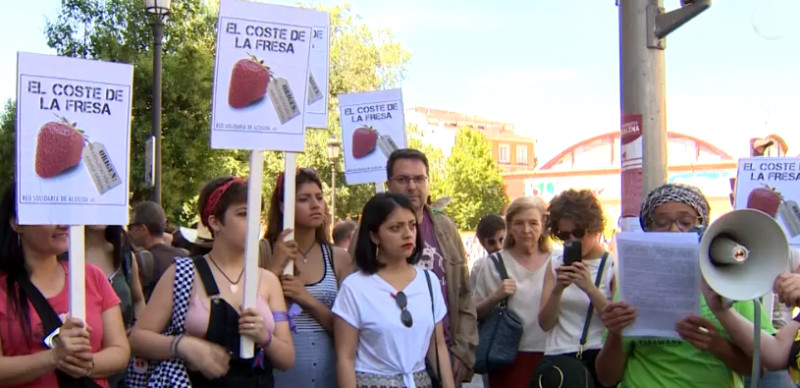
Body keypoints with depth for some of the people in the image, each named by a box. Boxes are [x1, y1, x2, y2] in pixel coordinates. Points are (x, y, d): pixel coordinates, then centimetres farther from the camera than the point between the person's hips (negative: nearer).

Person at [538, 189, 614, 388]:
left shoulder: (614, 265, -1)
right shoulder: (556, 265, 11)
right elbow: (545, 323, 3)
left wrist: (590, 288, -22)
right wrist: (557, 290, -14)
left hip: (599, 357, -3)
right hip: (558, 358, 3)